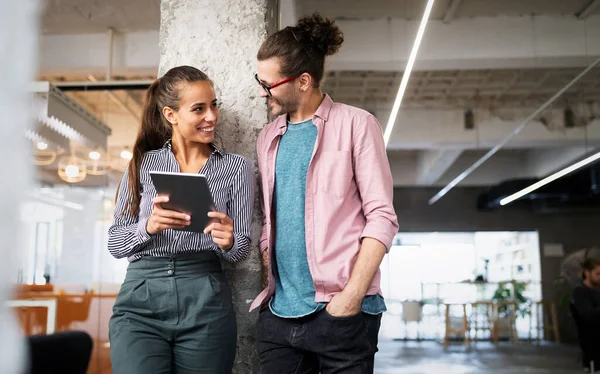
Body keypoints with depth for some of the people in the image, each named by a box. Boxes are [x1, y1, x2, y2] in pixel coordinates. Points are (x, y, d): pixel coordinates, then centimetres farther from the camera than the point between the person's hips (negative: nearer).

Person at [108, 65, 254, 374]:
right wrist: (148, 226, -14)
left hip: (206, 304, 0)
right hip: (141, 301, 0)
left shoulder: (236, 167, 5)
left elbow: (242, 248, 5)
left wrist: (228, 242, -18)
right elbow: (114, 244, 6)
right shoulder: (142, 163, 7)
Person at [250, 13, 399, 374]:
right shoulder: (268, 138, 13)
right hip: (279, 314, 5)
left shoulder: (355, 124, -3)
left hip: (340, 312, -4)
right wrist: (268, 283, 5)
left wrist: (352, 296, -15)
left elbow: (381, 217, -7)